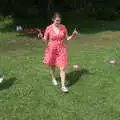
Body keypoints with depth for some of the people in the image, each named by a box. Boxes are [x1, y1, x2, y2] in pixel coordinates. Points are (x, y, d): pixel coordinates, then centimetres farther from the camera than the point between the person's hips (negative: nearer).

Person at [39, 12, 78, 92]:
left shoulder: (63, 27, -4)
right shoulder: (49, 28, -9)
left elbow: (67, 38, 4)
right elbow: (45, 40, -3)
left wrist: (73, 35, -13)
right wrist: (41, 37, -24)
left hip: (62, 49, 0)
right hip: (52, 49, 0)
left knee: (62, 68, -6)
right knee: (52, 66, 18)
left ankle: (63, 86, 0)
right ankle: (53, 79, 45)